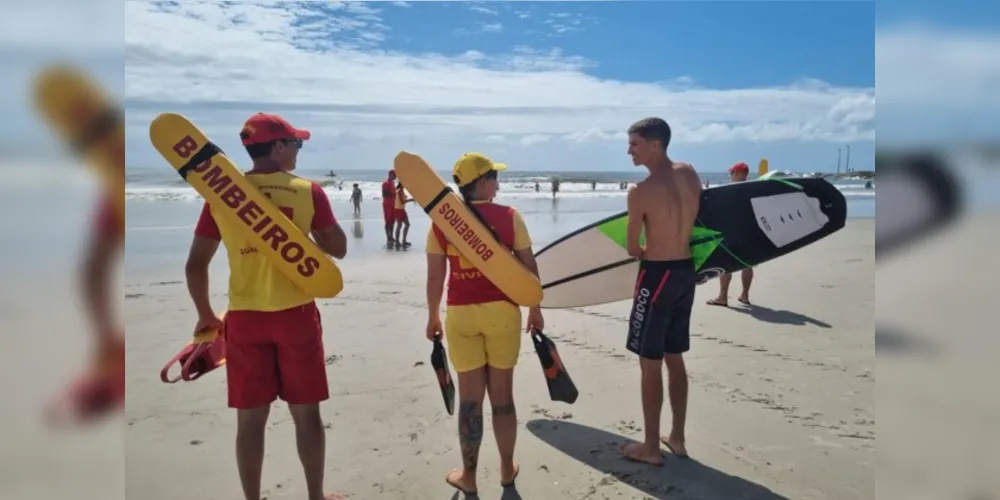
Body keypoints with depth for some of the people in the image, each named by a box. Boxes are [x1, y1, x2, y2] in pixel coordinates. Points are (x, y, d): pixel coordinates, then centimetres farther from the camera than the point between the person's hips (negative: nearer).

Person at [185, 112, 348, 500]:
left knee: (250, 419, 12)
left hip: (244, 319, 1)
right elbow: (338, 250, 3)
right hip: (296, 315, -1)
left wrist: (205, 316, 14)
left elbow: (195, 264, 3)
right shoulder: (308, 191, -4)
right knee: (306, 413, 12)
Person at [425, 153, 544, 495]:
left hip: (460, 315, 1)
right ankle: (507, 469, 29)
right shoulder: (508, 216, -5)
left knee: (469, 397, 10)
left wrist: (433, 317, 10)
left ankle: (468, 476, 22)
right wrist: (535, 309, 10)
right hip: (502, 311, 0)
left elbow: (435, 276, -1)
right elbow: (528, 266, -2)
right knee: (502, 395, 14)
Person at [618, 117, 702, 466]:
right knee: (675, 359, 17)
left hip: (657, 275, -8)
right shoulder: (690, 174, 2)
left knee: (650, 364, 4)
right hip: (686, 271, 8)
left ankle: (651, 447, 15)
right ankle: (677, 438, 29)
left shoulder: (640, 192, -18)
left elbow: (633, 249, -8)